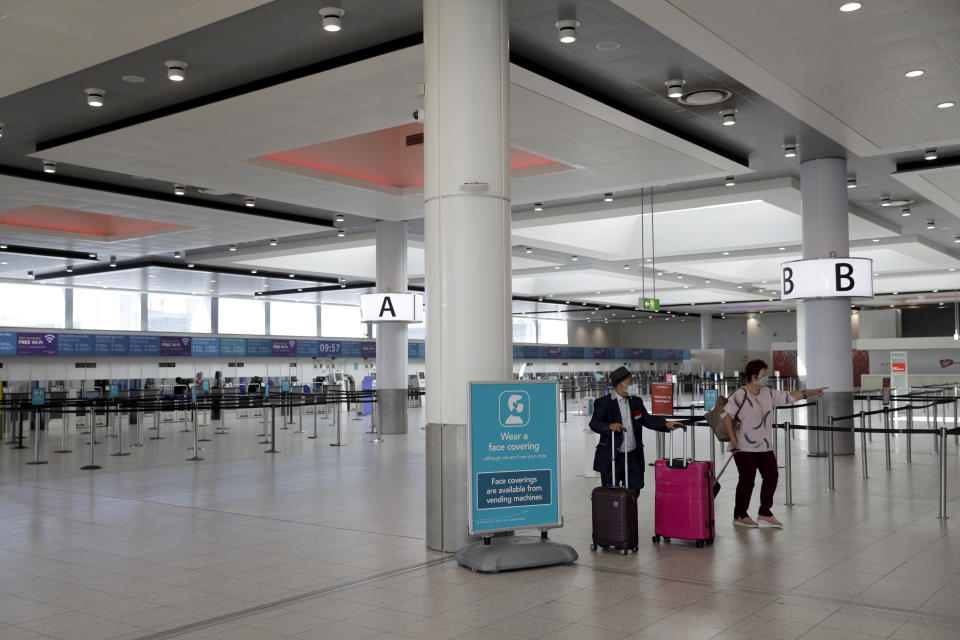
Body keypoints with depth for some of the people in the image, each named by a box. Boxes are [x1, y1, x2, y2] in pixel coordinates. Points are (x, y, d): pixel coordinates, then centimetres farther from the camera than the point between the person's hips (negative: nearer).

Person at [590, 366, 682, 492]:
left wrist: (666, 424, 0)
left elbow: (647, 419, 14)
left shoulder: (636, 401, 10)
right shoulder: (604, 403, -8)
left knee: (634, 490, 11)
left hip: (633, 457, 5)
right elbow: (594, 423, -15)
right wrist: (610, 426, -33)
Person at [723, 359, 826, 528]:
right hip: (745, 447, -7)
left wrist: (811, 392, 12)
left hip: (765, 446, 7)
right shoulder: (740, 395, -12)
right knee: (747, 480, -3)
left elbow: (789, 397, 18)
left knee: (772, 476, 4)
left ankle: (764, 514, 17)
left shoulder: (768, 393, 10)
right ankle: (740, 516, 12)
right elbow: (727, 415, -16)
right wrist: (733, 439, -19)